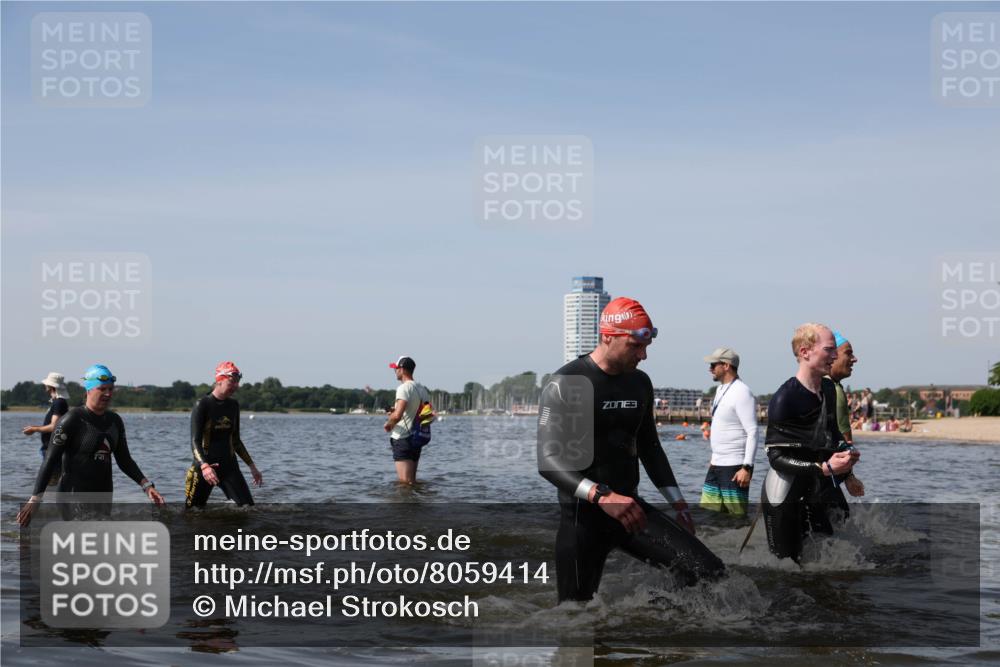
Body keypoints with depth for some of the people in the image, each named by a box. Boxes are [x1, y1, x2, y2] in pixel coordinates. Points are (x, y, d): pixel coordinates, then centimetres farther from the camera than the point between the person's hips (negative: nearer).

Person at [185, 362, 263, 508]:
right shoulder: (203, 405, -10)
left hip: (229, 466, 5)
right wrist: (204, 466, -34)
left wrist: (252, 466, 18)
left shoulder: (233, 405, 8)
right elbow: (195, 441, -17)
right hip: (204, 467, -5)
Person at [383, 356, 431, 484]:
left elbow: (397, 416, -27)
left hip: (402, 439, -9)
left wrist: (388, 424, -6)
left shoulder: (404, 388, -15)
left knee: (405, 482, -8)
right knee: (412, 480, 16)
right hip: (417, 438, 9)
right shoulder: (423, 389, 11)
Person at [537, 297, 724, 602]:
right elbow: (549, 459, -21)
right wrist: (602, 496, -35)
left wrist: (677, 503, 16)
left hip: (630, 507, 5)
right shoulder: (564, 385, -12)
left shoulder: (640, 383, 8)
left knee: (710, 573, -12)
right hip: (583, 514, -5)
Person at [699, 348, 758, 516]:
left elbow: (753, 433, -19)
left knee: (738, 514, -7)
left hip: (735, 467, -10)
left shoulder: (742, 393, -15)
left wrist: (747, 467, -24)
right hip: (717, 465, 10)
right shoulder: (721, 389, 15)